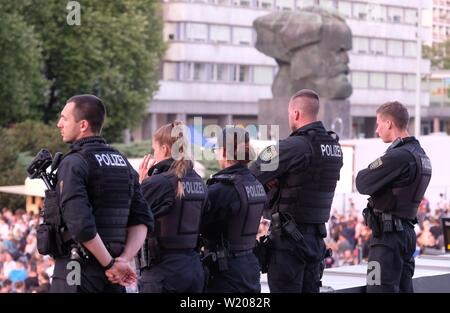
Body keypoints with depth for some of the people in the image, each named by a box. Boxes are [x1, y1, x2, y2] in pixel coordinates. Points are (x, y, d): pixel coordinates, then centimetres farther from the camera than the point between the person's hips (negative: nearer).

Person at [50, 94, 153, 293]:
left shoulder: (73, 164, -11)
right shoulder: (123, 162, 12)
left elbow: (81, 225, -22)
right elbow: (142, 220, 9)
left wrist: (110, 264, -13)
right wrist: (123, 260, -1)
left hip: (77, 271, -7)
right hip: (112, 277, 7)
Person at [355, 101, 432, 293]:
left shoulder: (398, 156, -18)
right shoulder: (421, 155, 13)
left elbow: (363, 184, -14)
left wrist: (363, 173, 6)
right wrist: (371, 173, 4)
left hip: (388, 233, -10)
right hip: (407, 231, 10)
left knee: (381, 288, -9)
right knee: (404, 288, 12)